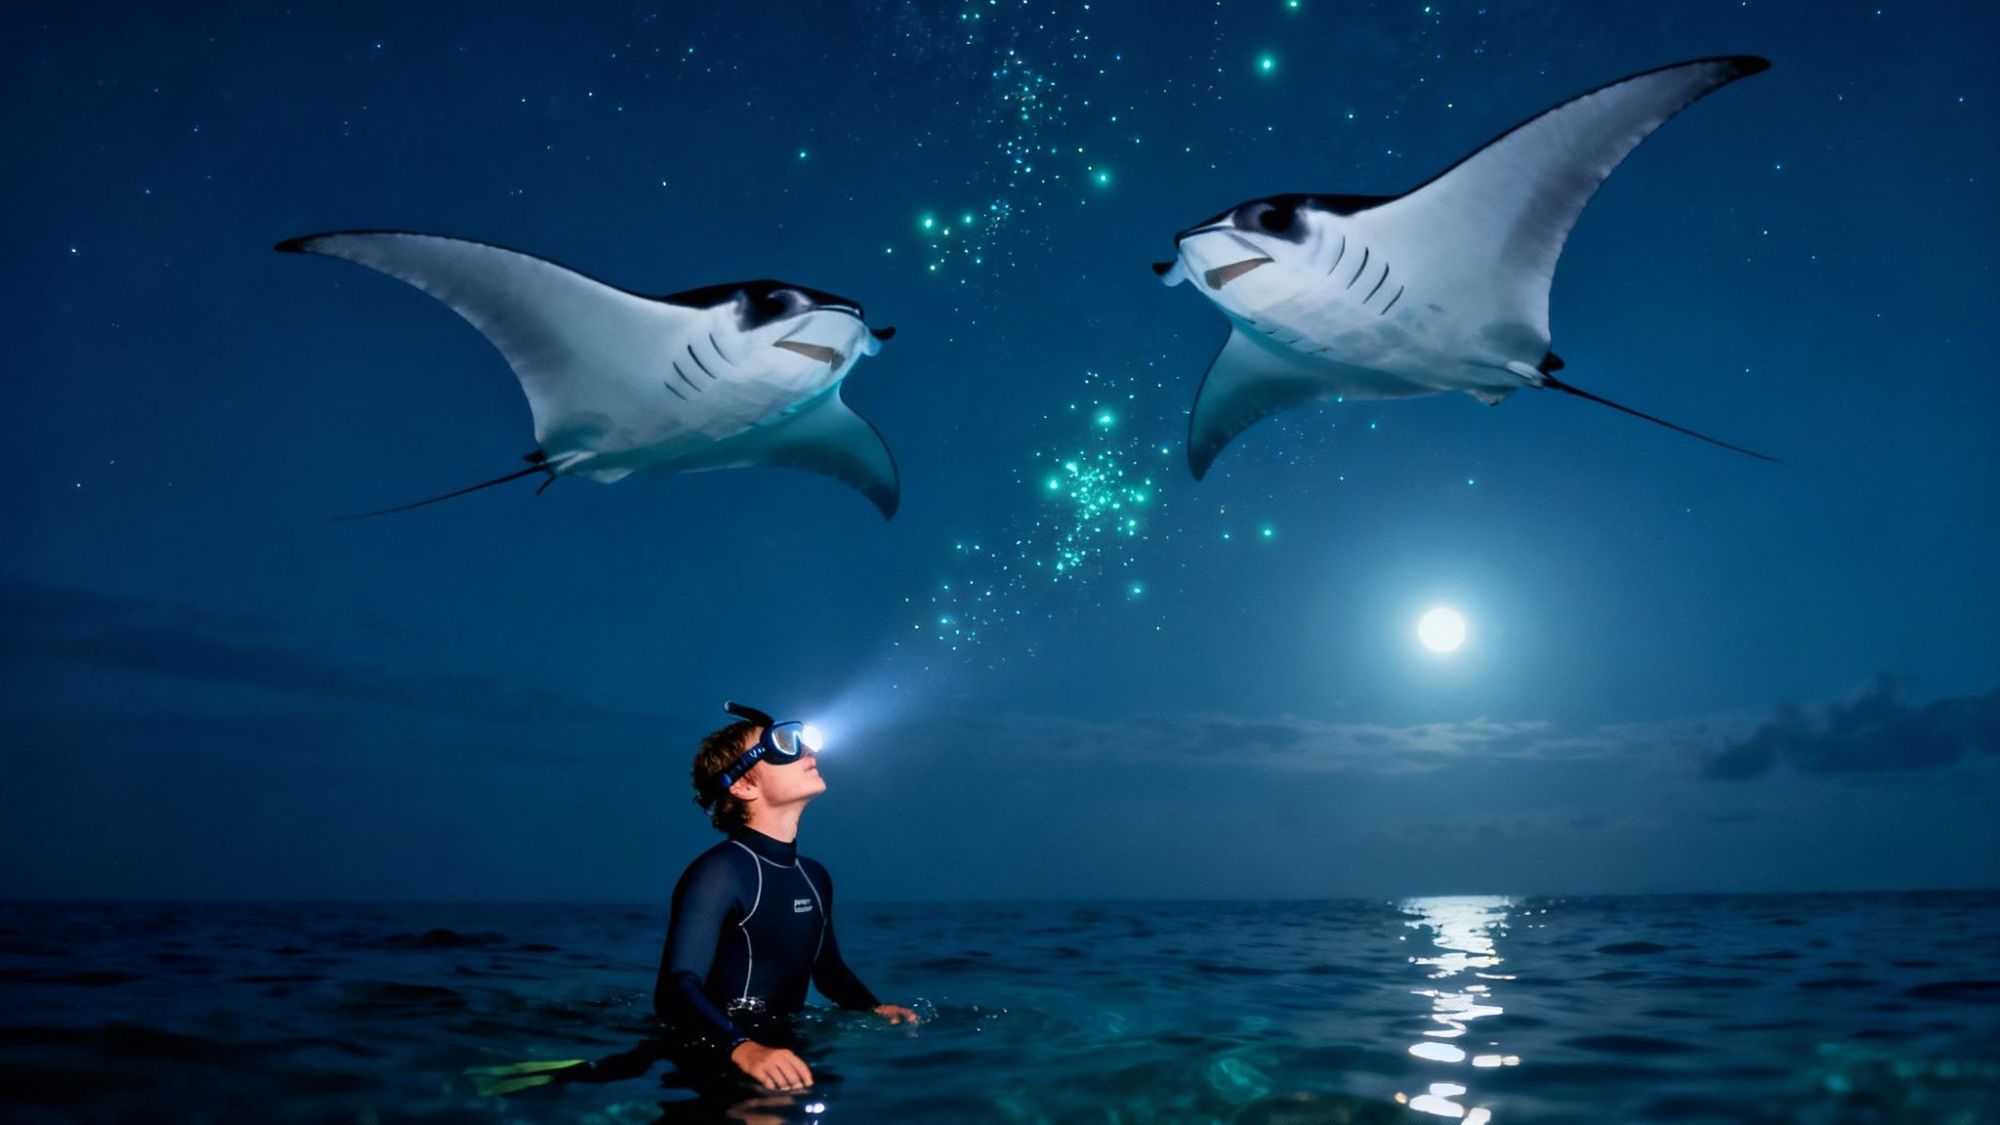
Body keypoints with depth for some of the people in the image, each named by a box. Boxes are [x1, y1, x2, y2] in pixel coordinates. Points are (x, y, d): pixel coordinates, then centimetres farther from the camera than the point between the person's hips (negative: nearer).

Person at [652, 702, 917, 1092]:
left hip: (785, 1047, 8)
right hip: (722, 1061, -8)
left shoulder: (815, 877, 11)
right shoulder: (720, 871, -15)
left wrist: (874, 1008, 8)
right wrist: (743, 1048, -42)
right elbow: (677, 989, -26)